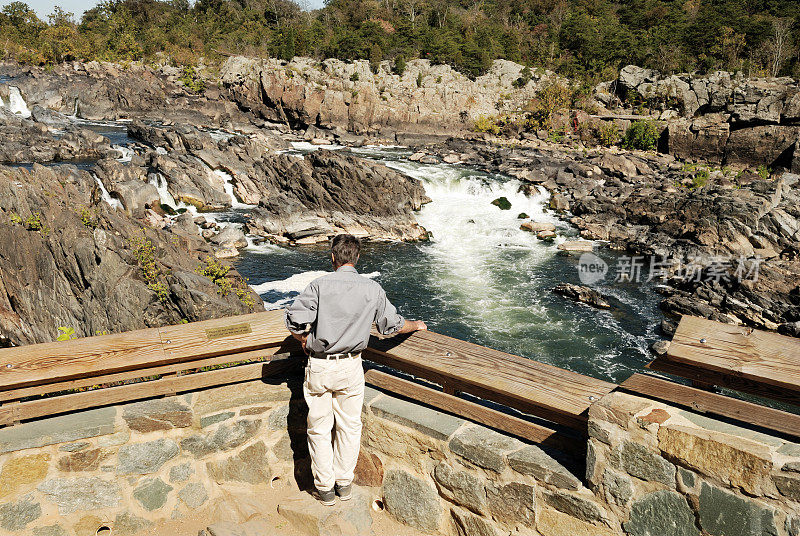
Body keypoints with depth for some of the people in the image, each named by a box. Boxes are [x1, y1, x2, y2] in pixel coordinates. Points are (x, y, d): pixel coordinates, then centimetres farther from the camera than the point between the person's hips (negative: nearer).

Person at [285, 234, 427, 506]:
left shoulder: (320, 284, -12)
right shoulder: (373, 289, -4)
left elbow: (295, 320, -18)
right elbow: (392, 324, 7)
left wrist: (305, 343, 2)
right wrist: (416, 325, 27)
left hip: (319, 367, -1)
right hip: (351, 366, 2)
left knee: (320, 429, 12)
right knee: (349, 426, 18)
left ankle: (325, 488, 23)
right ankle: (344, 483, 30)